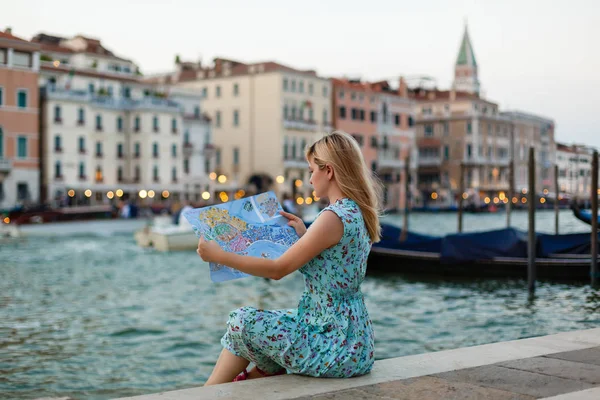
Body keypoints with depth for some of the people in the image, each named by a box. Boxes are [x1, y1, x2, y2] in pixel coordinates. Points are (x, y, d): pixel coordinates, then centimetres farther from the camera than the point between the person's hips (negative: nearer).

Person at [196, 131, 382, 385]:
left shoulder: (334, 217, -20)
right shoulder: (357, 213, 7)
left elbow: (278, 269, -17)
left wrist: (218, 255, -9)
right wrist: (305, 235, 21)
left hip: (336, 344, -9)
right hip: (352, 339, 9)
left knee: (243, 321, 2)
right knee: (263, 320, 20)